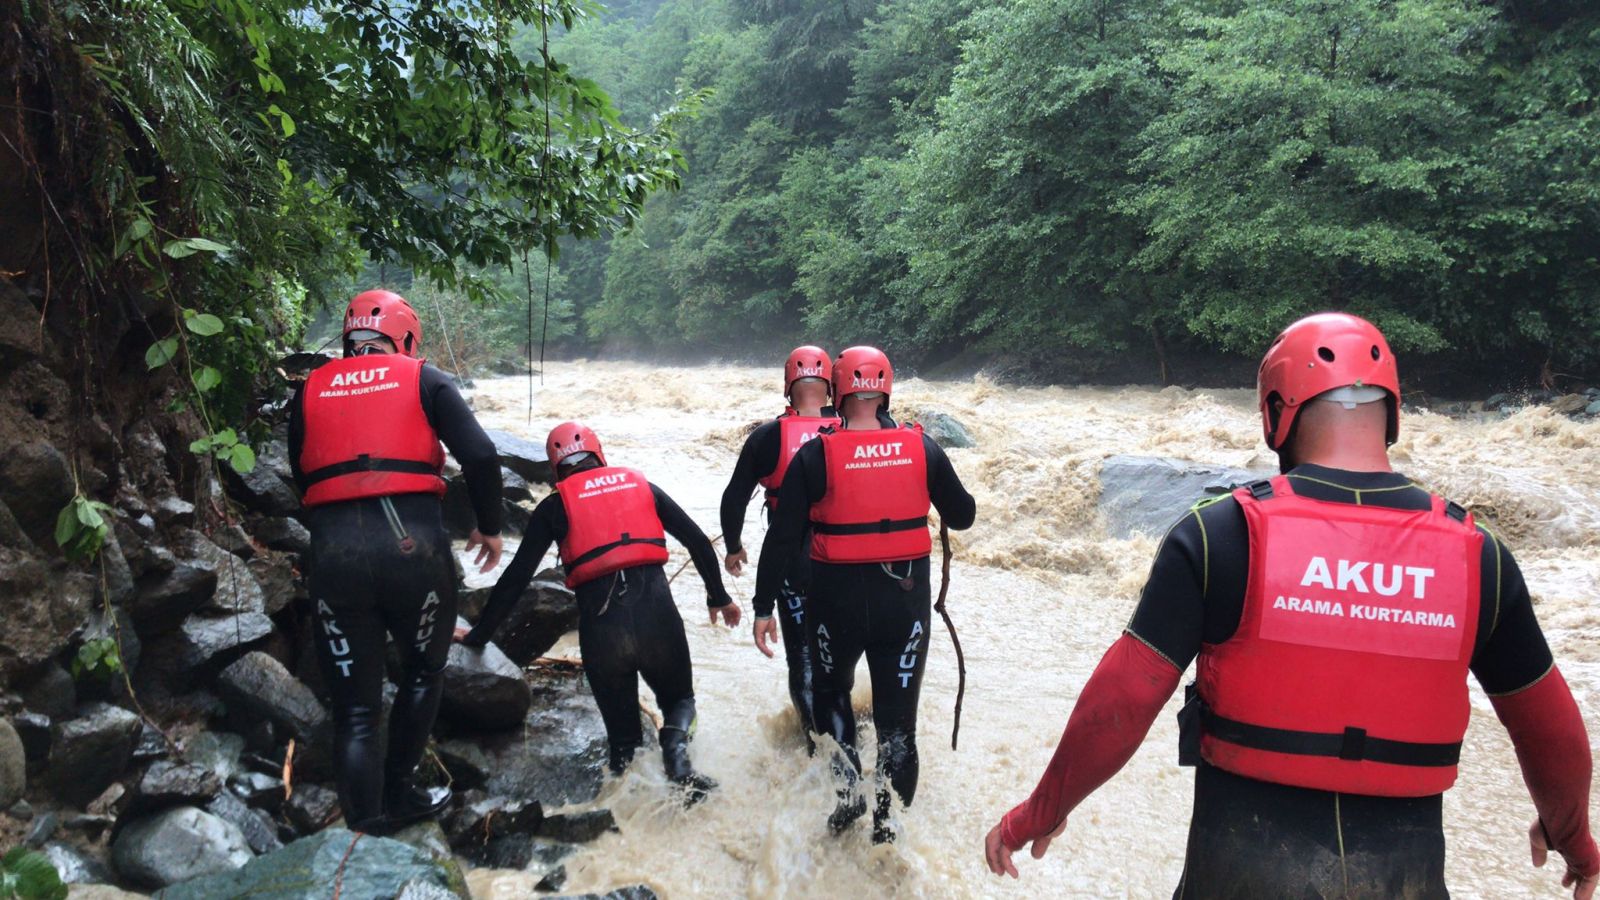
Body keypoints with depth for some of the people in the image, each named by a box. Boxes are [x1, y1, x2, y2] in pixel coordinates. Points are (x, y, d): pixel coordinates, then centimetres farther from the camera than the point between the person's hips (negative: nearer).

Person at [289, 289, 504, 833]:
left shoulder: (310, 390, 15)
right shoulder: (423, 379, 7)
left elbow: (302, 476, 21)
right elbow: (480, 455, -3)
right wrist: (490, 526, 10)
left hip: (332, 550, 2)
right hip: (414, 543, -2)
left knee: (354, 707, 10)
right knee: (422, 674, 23)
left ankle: (366, 829, 9)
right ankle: (399, 794, 27)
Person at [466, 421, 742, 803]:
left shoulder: (555, 505, 12)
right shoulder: (641, 485, 17)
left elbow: (517, 577, 9)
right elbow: (697, 540, 15)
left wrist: (479, 634, 18)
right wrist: (719, 596, 25)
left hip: (600, 625, 0)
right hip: (657, 615, 1)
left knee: (623, 733, 18)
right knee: (679, 700, 23)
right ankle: (675, 744, -10)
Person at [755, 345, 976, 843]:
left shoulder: (815, 456, -10)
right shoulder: (921, 448, -4)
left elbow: (783, 537, -10)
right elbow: (962, 516, 6)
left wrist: (763, 605, -4)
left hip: (838, 598, -1)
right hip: (906, 598, 1)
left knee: (831, 690, 25)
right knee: (898, 713, 12)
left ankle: (848, 786, 12)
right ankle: (888, 820, 17)